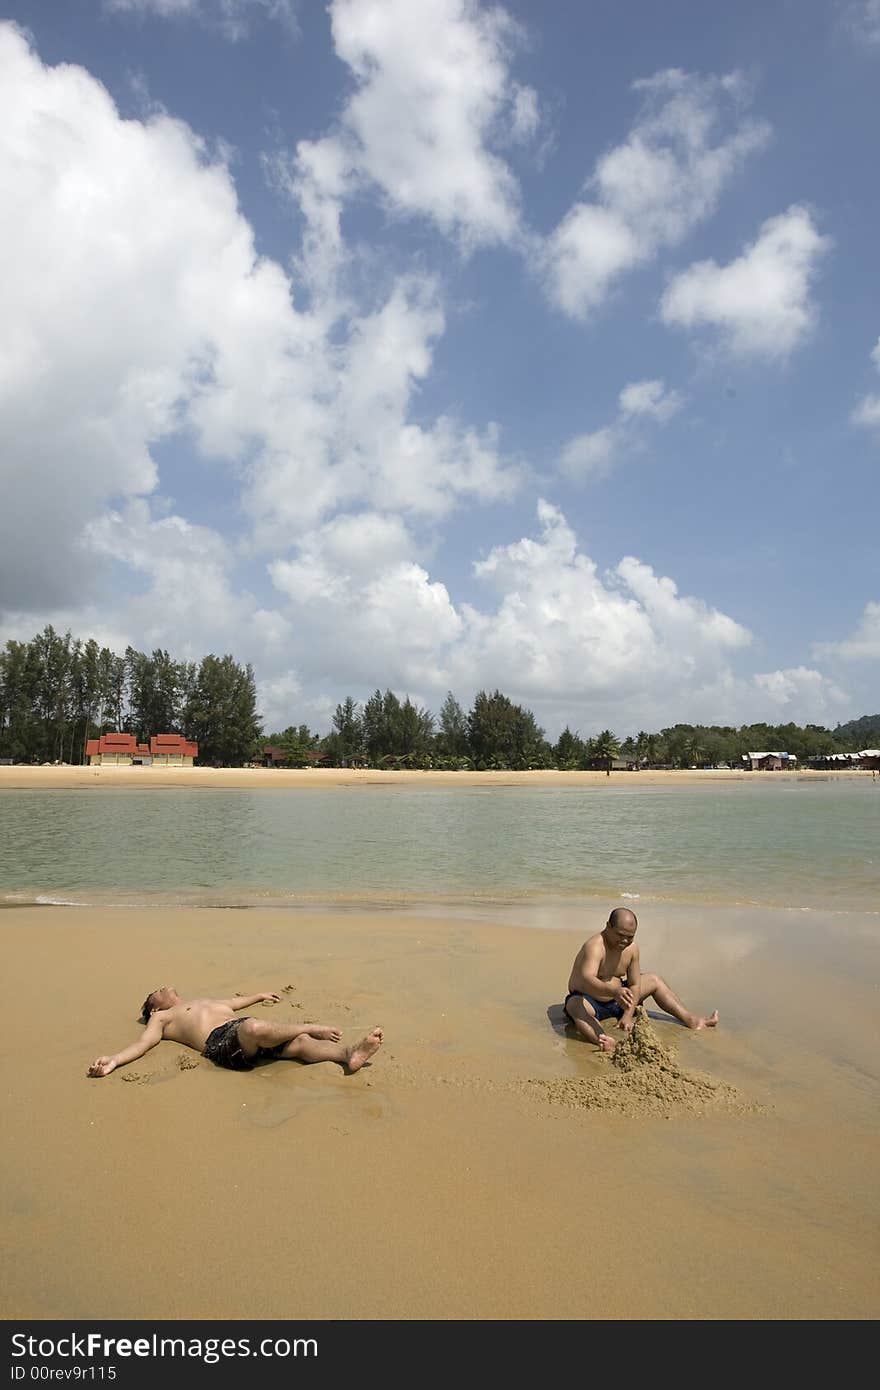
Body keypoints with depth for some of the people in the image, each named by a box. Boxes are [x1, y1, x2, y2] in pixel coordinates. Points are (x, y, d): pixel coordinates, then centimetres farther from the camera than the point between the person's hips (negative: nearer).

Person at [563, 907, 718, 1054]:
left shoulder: (632, 948, -6)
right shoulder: (594, 946, -28)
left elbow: (634, 985, -4)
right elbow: (586, 980, -44)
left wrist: (628, 1015, -18)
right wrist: (614, 991, -62)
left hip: (616, 1001, 7)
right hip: (590, 1001, -7)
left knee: (654, 981, 10)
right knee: (576, 1007, -42)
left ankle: (691, 1019, 9)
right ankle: (604, 1042, -67)